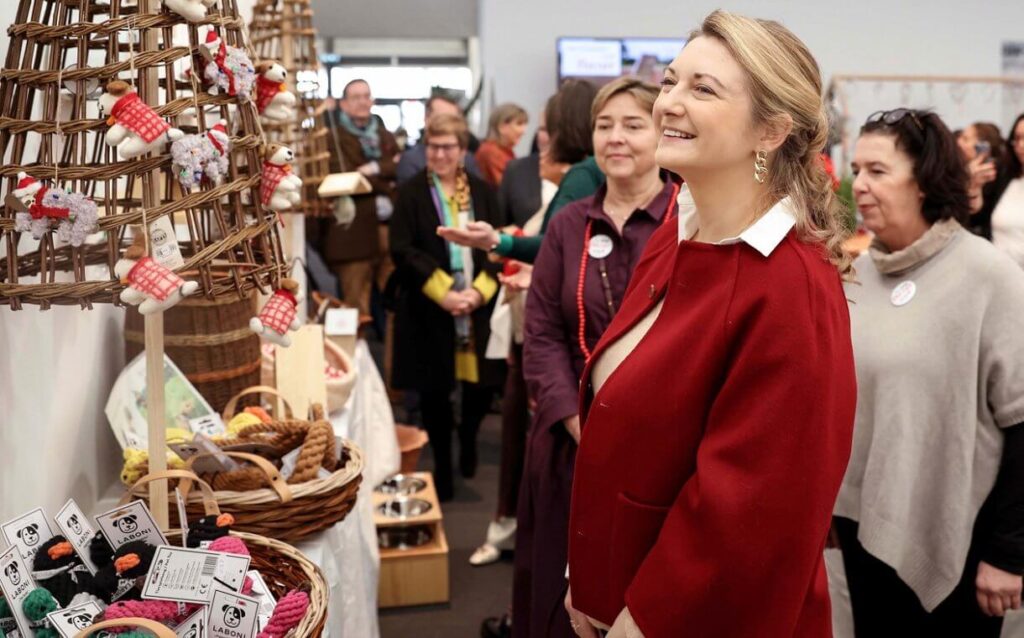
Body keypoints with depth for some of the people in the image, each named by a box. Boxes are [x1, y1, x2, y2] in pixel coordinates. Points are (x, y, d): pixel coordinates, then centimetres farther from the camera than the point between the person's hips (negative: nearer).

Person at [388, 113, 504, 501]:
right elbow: (402, 251, -9)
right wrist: (443, 292, -16)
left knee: (483, 383, 4)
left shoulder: (482, 192, 8)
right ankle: (443, 467, 26)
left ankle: (468, 439, 37)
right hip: (429, 313, -2)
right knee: (435, 392, 7)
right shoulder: (411, 194, 0)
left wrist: (479, 291, -12)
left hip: (479, 310, 2)